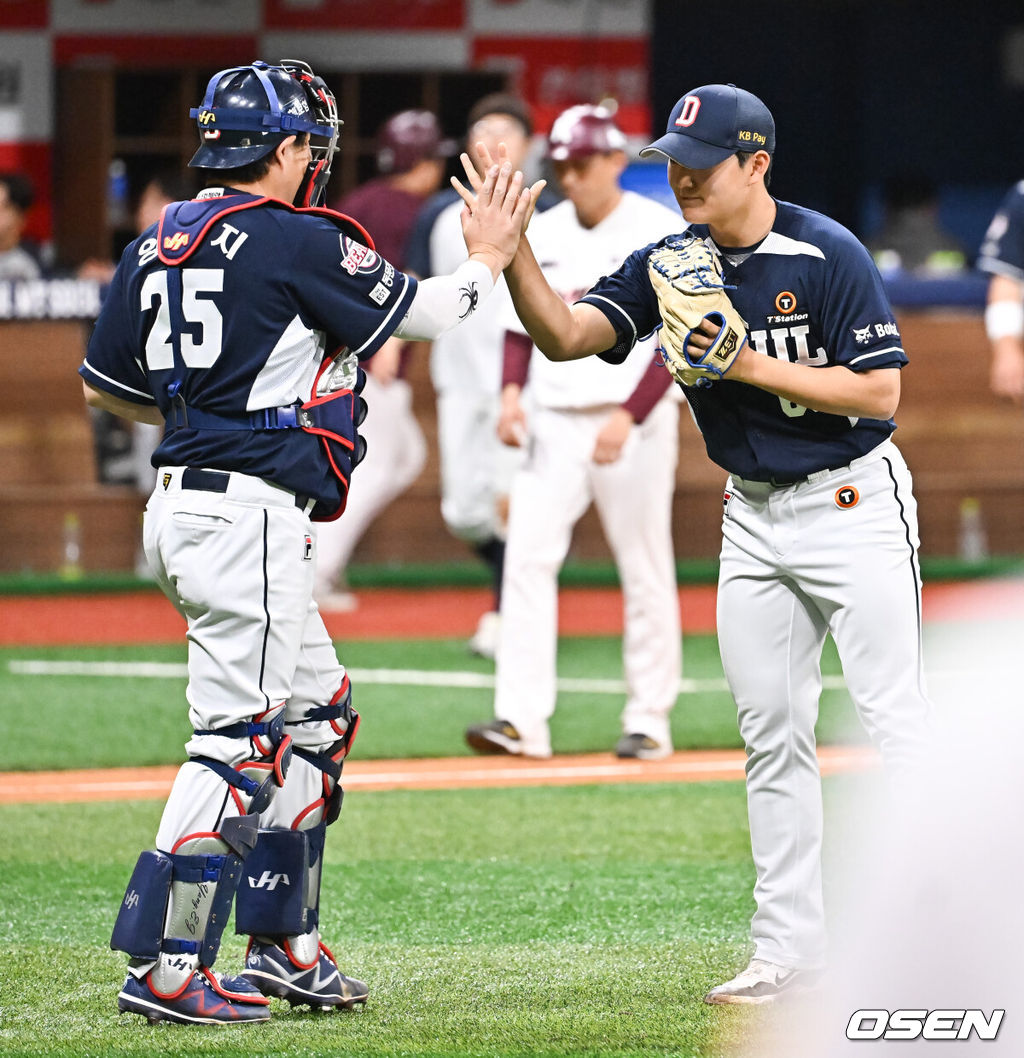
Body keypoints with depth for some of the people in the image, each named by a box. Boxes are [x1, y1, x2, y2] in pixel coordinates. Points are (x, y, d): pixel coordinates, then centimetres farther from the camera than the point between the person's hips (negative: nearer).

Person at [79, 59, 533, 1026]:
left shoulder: (158, 243, 11)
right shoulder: (297, 241, -11)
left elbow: (104, 386, 18)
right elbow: (420, 313, 1)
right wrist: (486, 260, 19)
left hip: (182, 506, 9)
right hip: (250, 517, -9)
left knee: (315, 711, 19)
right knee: (239, 739, -9)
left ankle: (286, 948, 23)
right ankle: (166, 970, -12)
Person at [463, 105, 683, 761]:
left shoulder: (660, 233, -7)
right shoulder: (543, 233, 10)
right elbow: (522, 325, 17)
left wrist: (627, 417, -22)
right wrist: (512, 391, -1)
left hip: (634, 423, -4)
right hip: (553, 422, 4)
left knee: (645, 572, 1)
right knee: (528, 557, -8)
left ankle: (650, 720, 11)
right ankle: (522, 719, -12)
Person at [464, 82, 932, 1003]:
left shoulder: (827, 255, -15)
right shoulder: (670, 266, 2)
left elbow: (880, 390, -17)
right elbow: (565, 335, -7)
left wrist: (750, 365, -22)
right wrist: (514, 251, -22)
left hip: (853, 504, -6)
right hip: (754, 514, 6)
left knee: (895, 719, -10)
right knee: (772, 735, 7)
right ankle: (790, 949, 11)